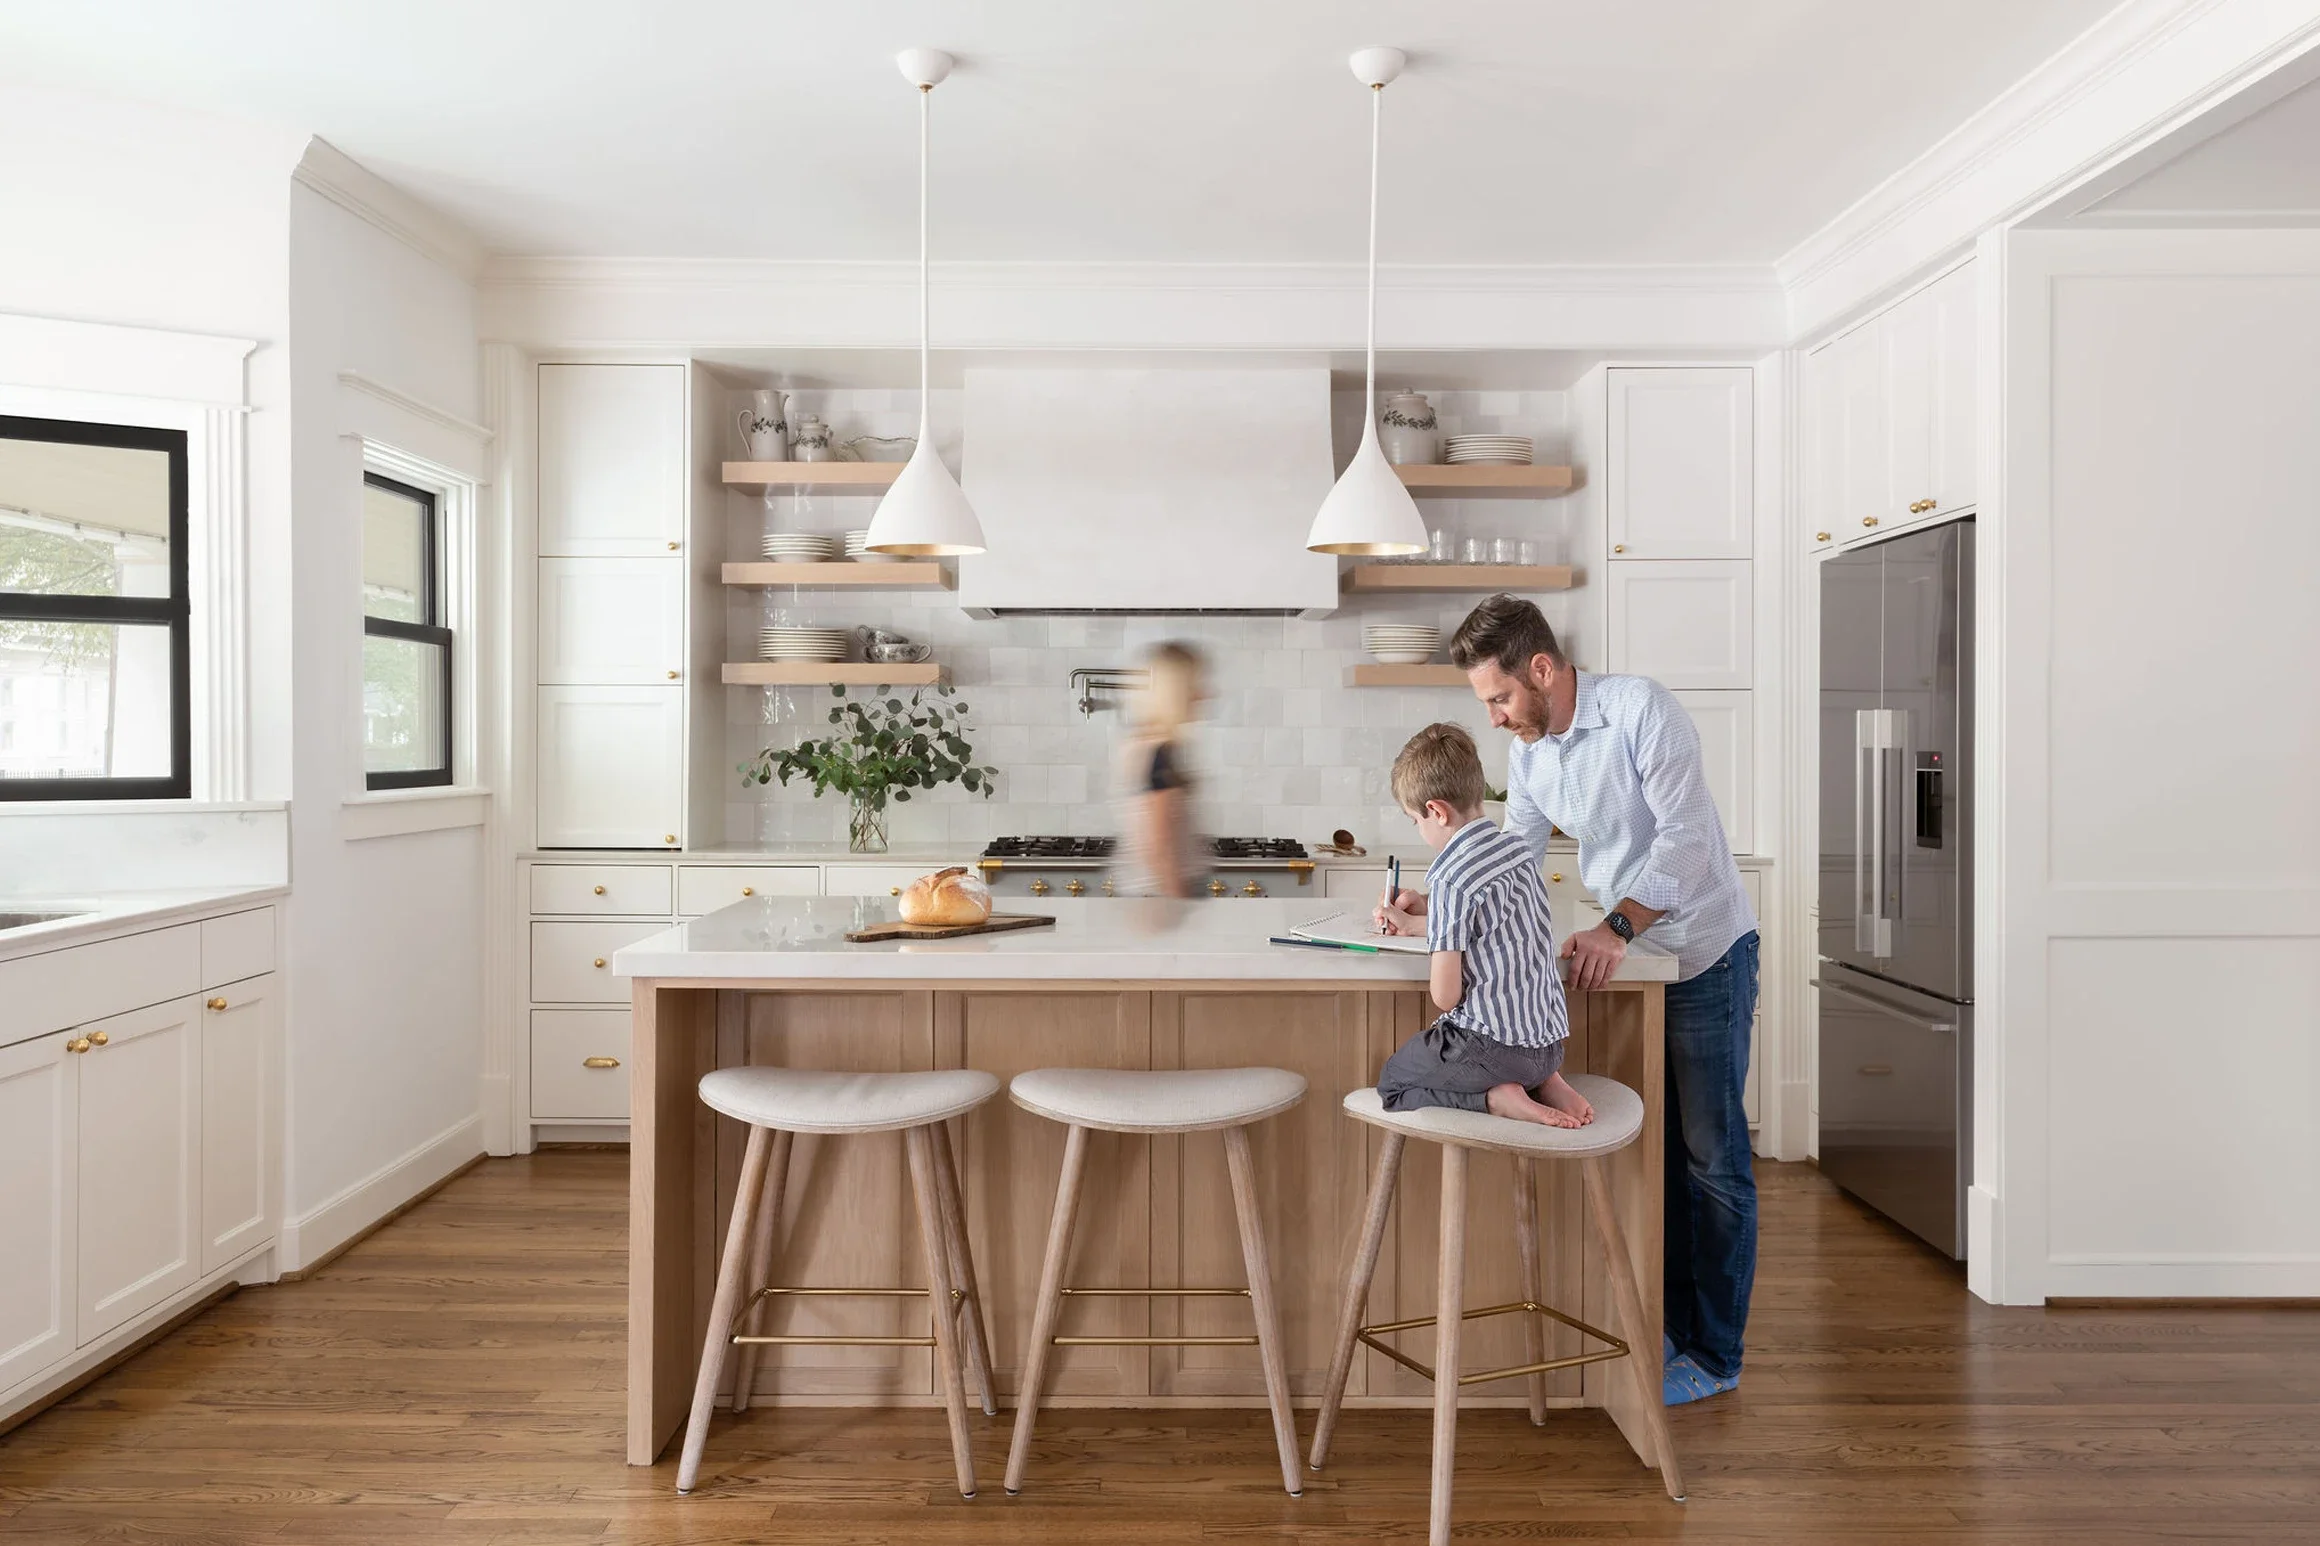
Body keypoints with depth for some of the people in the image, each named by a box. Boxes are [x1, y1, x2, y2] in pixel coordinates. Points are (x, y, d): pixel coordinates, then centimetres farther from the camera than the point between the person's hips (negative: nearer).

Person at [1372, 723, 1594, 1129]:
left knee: (1391, 1082, 13)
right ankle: (1544, 1082, 10)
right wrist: (1412, 923, 36)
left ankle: (1496, 1097, -8)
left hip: (1494, 1045, -8)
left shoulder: (1449, 878, -20)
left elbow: (1444, 996, -19)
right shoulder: (1516, 847, 6)